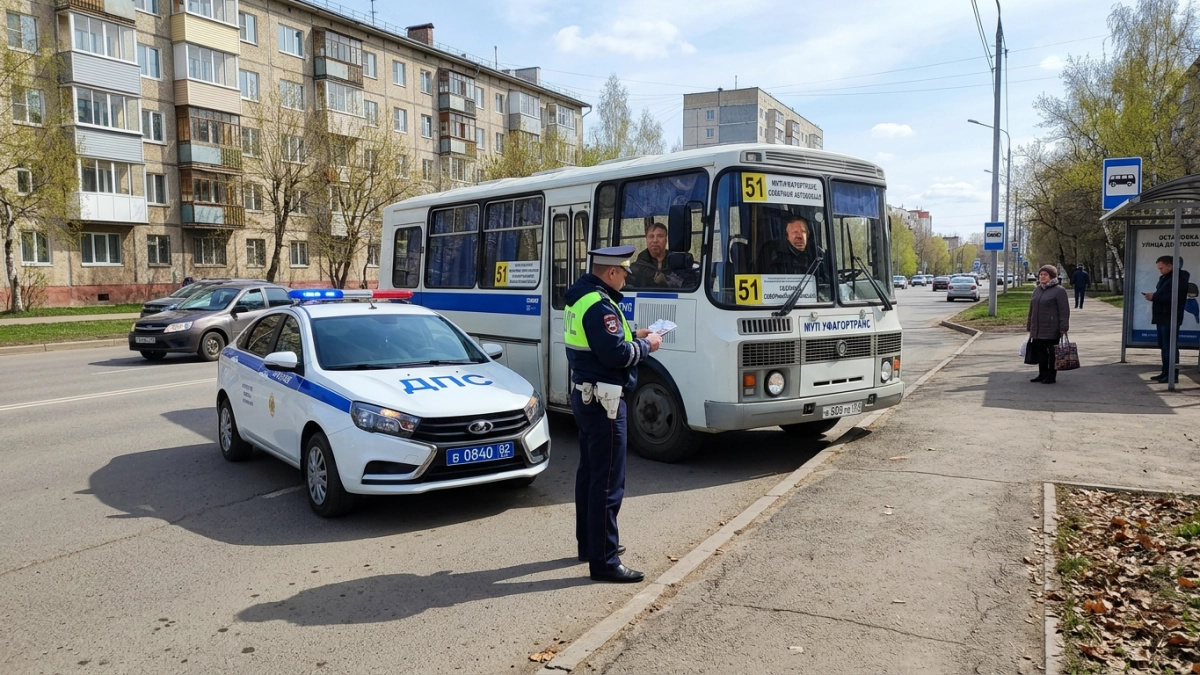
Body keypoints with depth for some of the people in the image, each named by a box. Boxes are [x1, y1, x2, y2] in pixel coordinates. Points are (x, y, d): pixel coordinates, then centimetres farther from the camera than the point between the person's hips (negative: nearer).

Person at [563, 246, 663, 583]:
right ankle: (604, 561, 0)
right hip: (603, 401, -11)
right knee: (608, 483, -5)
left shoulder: (580, 297, 11)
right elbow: (616, 354, -25)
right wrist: (646, 345, -9)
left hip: (584, 395, 11)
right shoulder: (600, 305, -21)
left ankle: (589, 542, 32)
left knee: (589, 473, 19)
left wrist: (633, 336, 10)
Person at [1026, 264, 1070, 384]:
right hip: (1037, 331, 7)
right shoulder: (1037, 290, 15)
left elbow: (1064, 311, -11)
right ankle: (1042, 374, 20)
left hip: (1052, 330, -7)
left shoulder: (1059, 290, -7)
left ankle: (1051, 376, 8)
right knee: (1040, 353, 10)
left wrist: (1063, 329, -16)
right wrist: (1029, 327, 20)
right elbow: (1032, 310, 21)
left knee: (1052, 354, 1)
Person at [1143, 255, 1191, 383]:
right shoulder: (1164, 278, 17)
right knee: (1164, 346, 13)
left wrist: (1154, 297, -21)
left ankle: (1171, 375, -5)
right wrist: (1152, 296, 5)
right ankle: (1165, 373, 20)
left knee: (1169, 347, -8)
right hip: (1162, 317, 10)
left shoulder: (1179, 279, -14)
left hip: (1170, 318, -10)